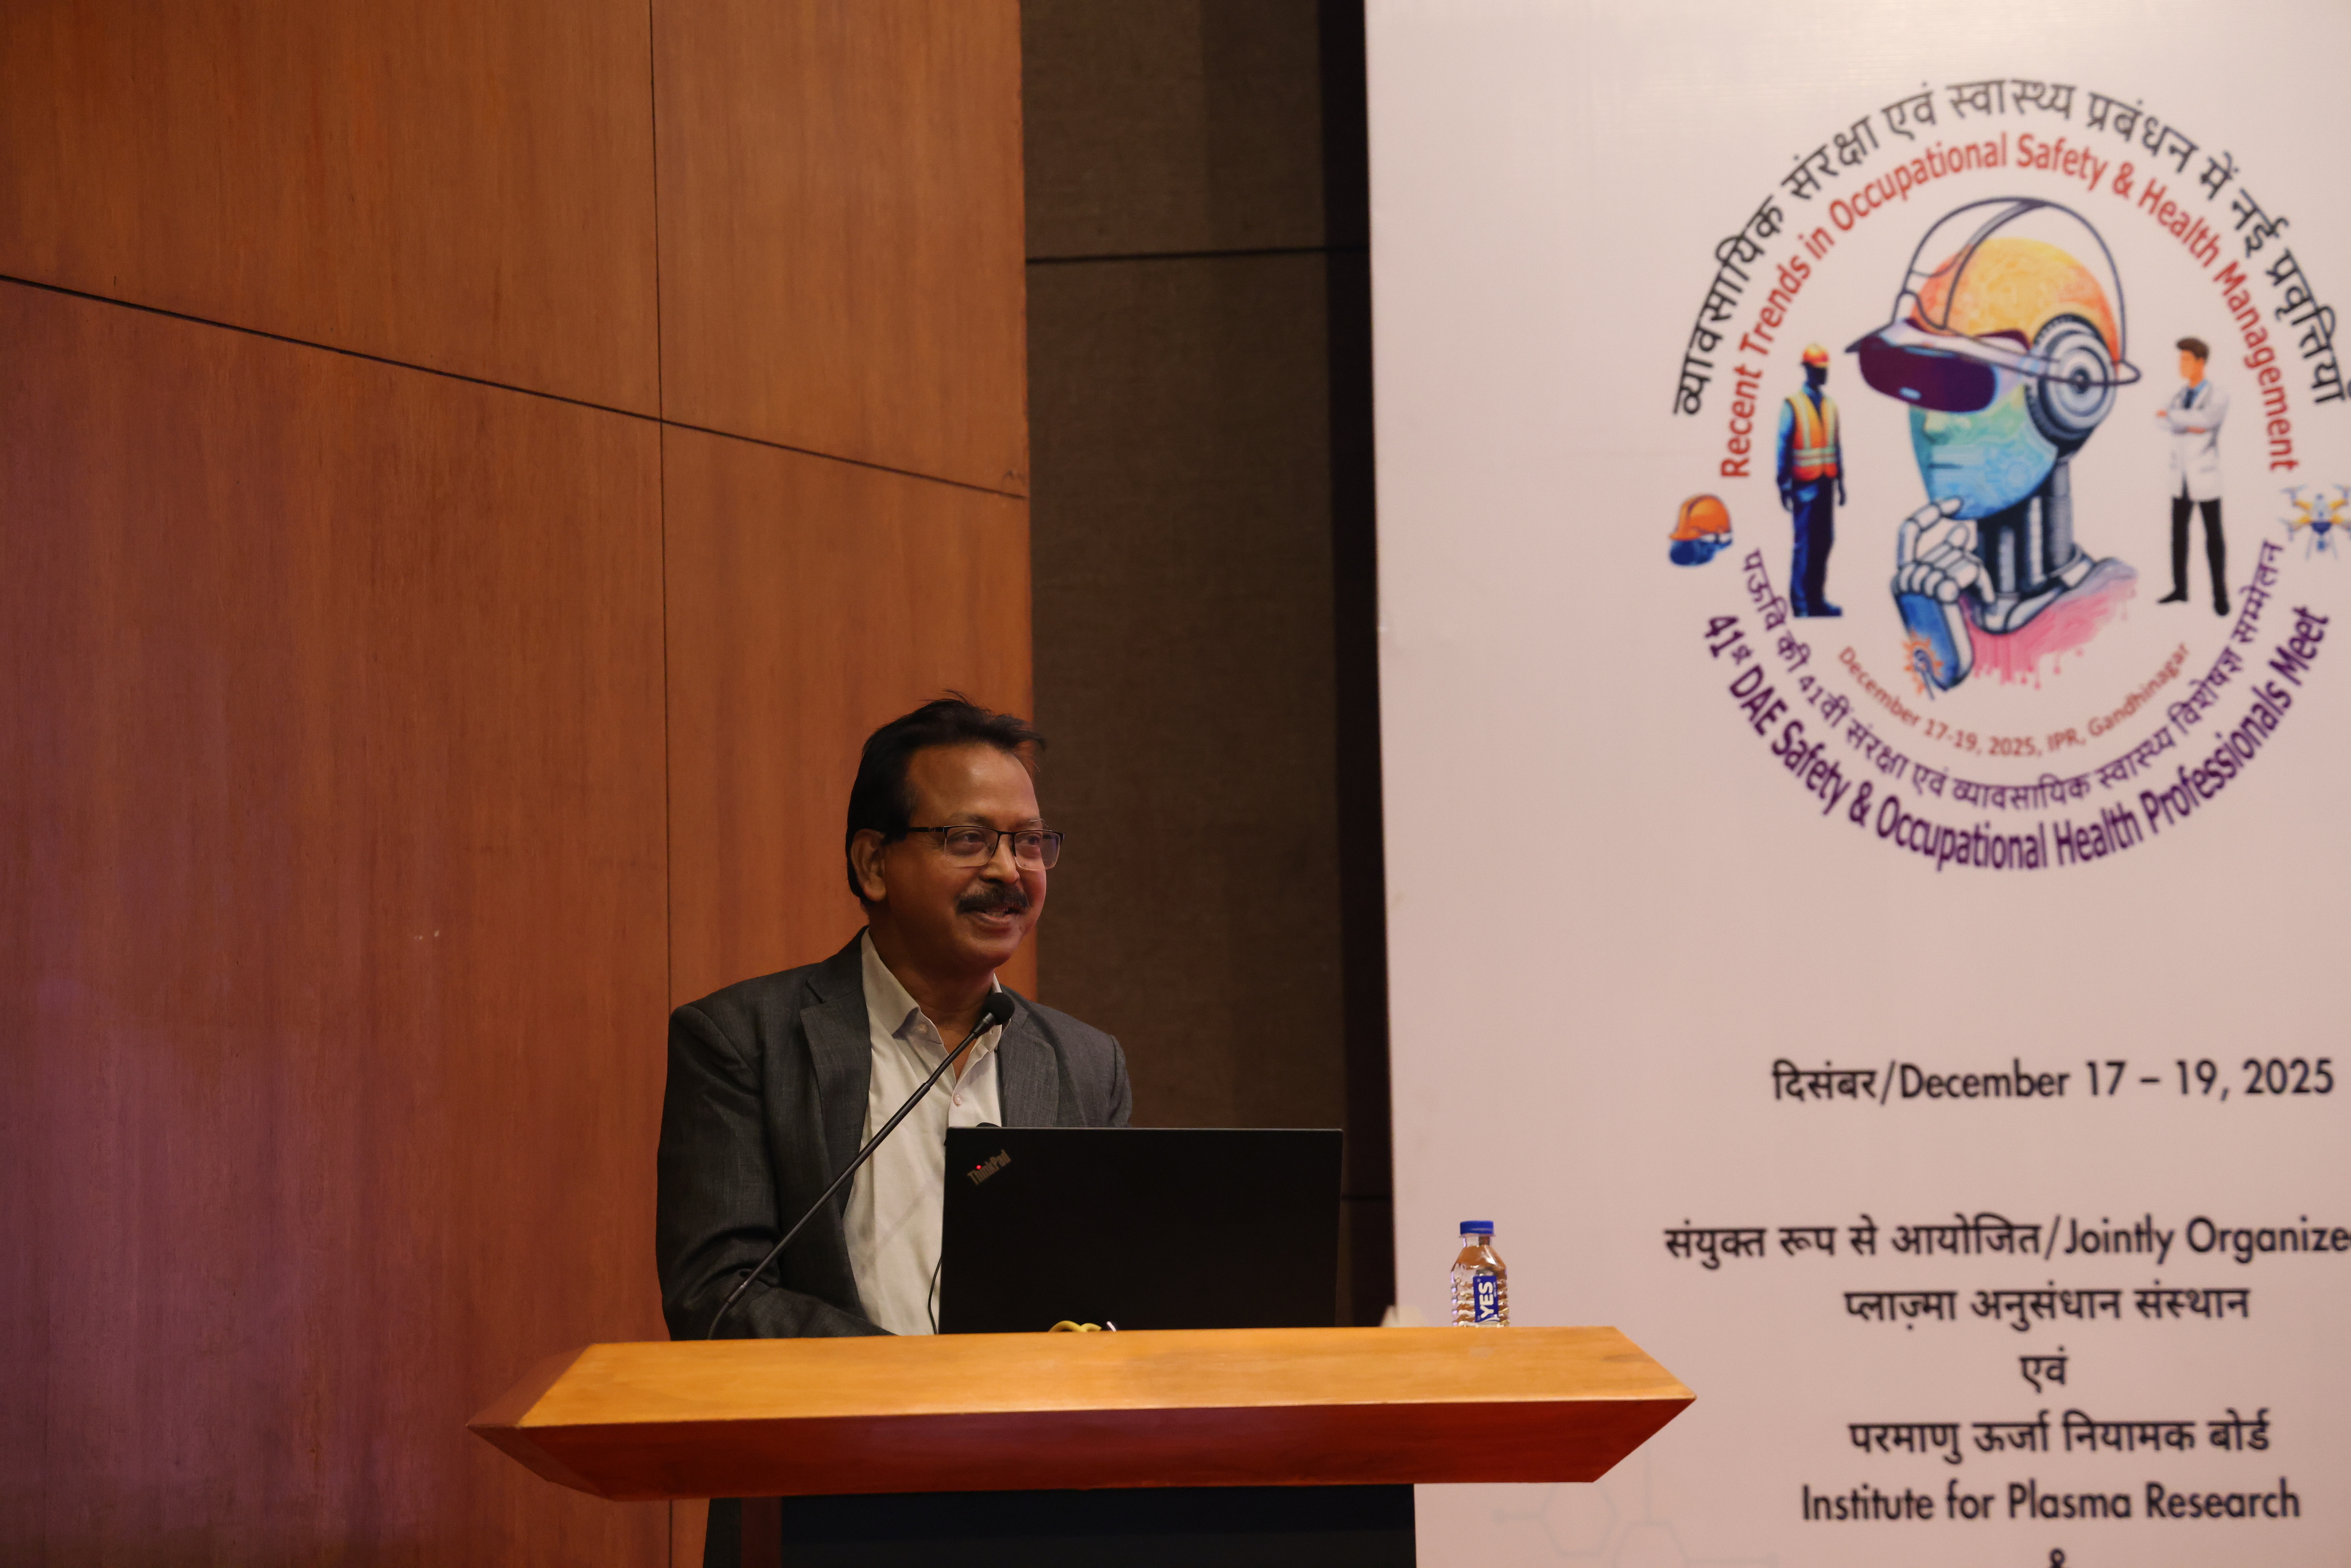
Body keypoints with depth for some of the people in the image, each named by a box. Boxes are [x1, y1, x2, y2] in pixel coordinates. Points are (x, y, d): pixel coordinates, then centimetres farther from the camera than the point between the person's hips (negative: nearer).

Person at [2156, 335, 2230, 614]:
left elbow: (2204, 420, -32)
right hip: (2181, 476, 6)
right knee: (2179, 533, 11)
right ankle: (2180, 590, 23)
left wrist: (2172, 415, -19)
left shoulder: (2219, 397, -13)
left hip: (2206, 477, -6)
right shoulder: (2180, 396, 8)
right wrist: (2189, 426, -28)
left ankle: (2220, 594, 7)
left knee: (2214, 537, -2)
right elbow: (2165, 422, -10)